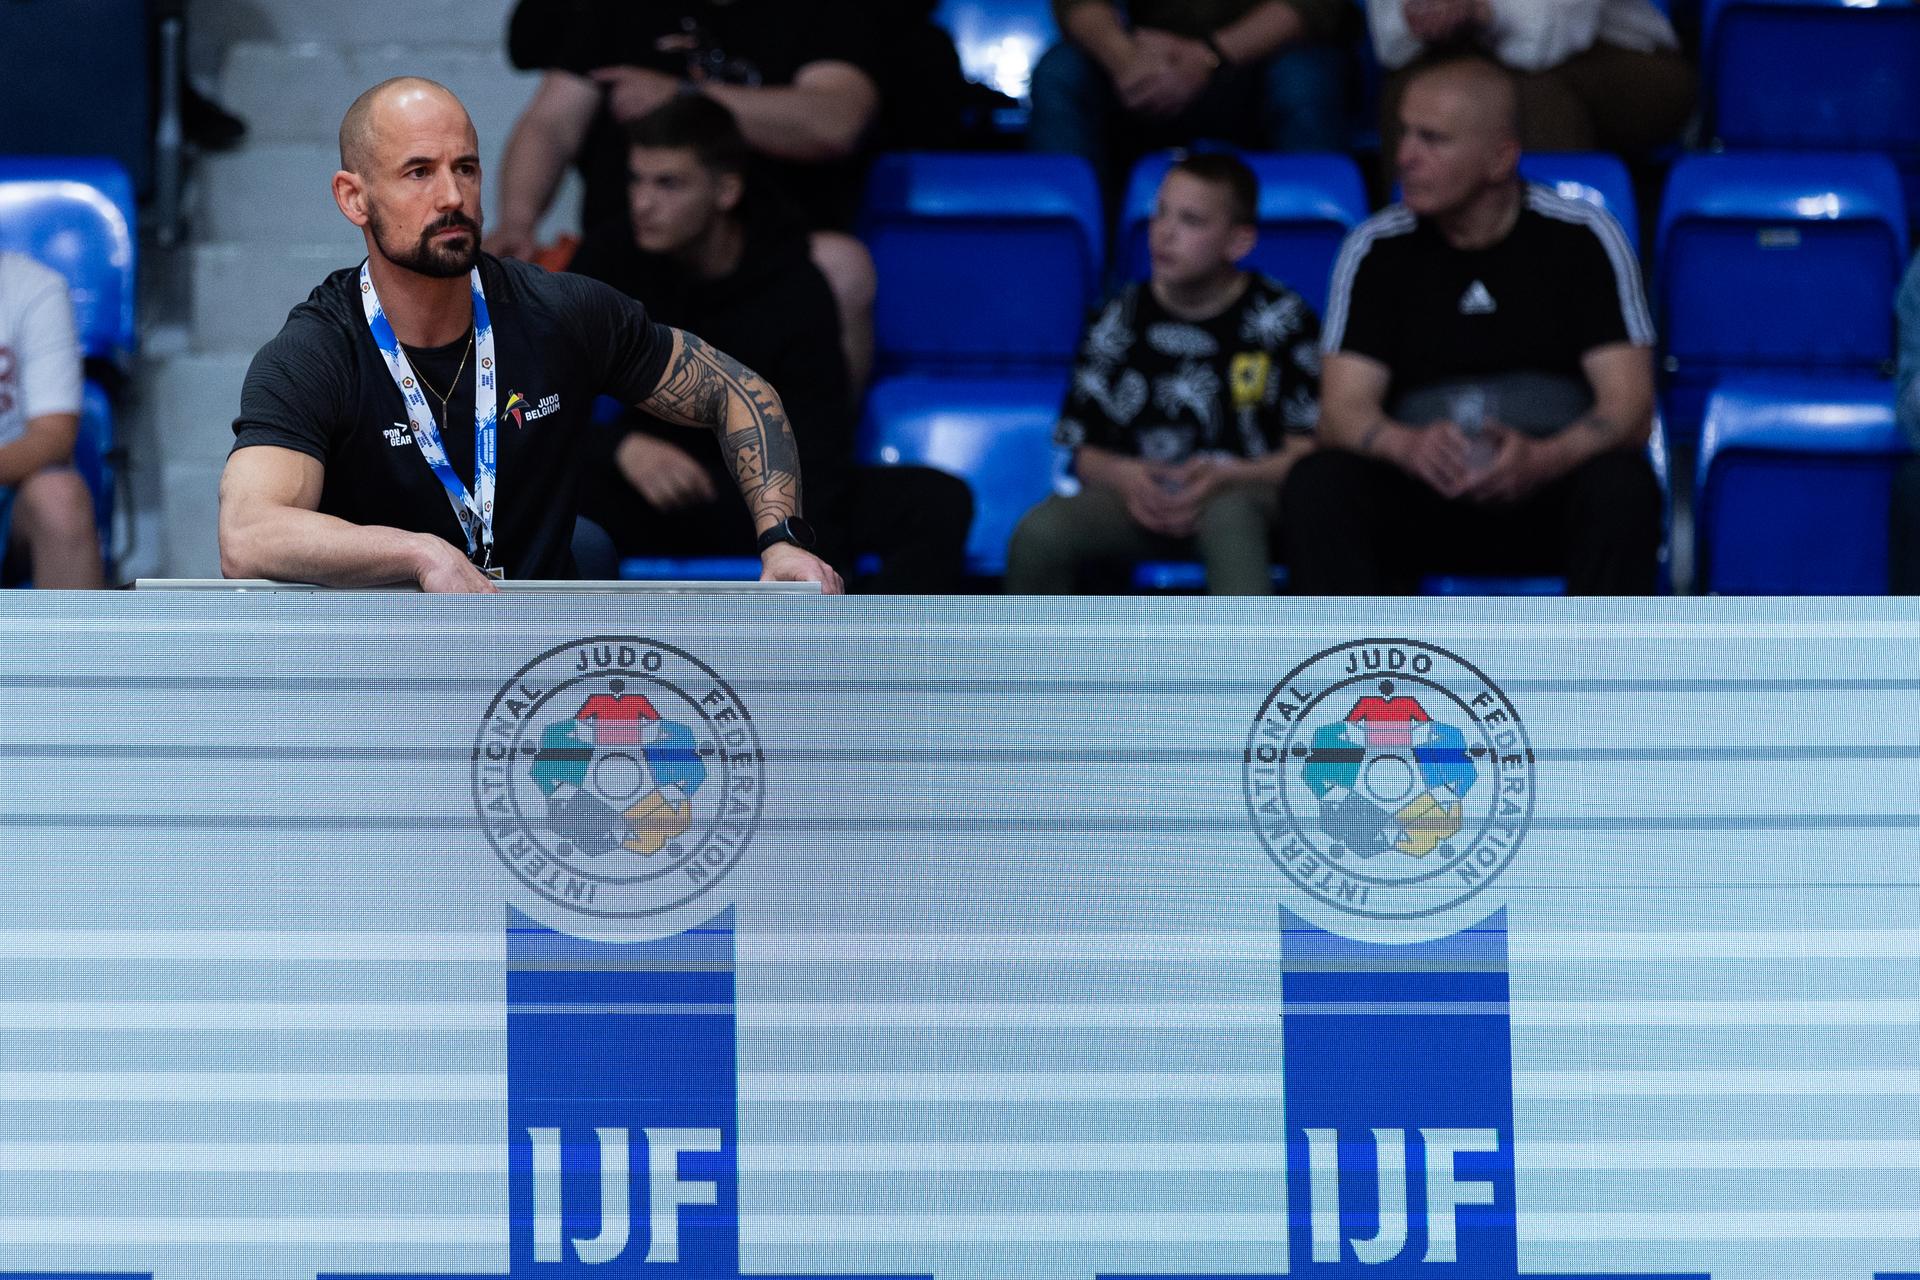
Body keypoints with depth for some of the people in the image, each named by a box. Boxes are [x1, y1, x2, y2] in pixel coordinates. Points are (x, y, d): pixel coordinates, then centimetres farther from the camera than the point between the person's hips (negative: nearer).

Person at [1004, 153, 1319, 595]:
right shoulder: (1122, 322, 6)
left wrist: (1228, 477, -21)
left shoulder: (1280, 318, -1)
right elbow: (1086, 455, 9)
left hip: (1246, 495, -2)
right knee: (1039, 532, -27)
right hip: (1142, 499, 2)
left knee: (1230, 514, -41)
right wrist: (1125, 476, -15)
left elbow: (1307, 451, -4)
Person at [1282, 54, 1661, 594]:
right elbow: (1343, 411, -5)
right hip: (1420, 498, 1)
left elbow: (1630, 407, -8)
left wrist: (1545, 458, -30)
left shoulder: (1581, 238, -1)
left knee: (1622, 487, -35)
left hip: (1551, 496, -1)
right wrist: (1407, 445, -30)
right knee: (1316, 484, -28)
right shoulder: (1378, 249, 4)